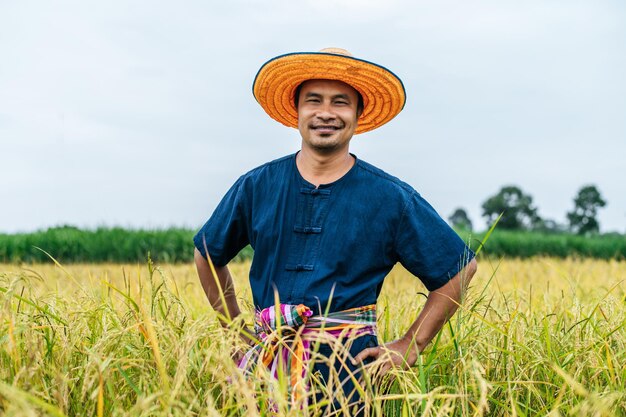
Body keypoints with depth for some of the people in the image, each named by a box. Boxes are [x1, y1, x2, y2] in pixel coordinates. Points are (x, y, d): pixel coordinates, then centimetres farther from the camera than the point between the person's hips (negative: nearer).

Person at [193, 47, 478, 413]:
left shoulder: (391, 198, -4)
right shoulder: (256, 187, 2)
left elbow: (462, 267, 4)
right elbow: (208, 255, 18)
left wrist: (410, 347, 0)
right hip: (267, 363, 2)